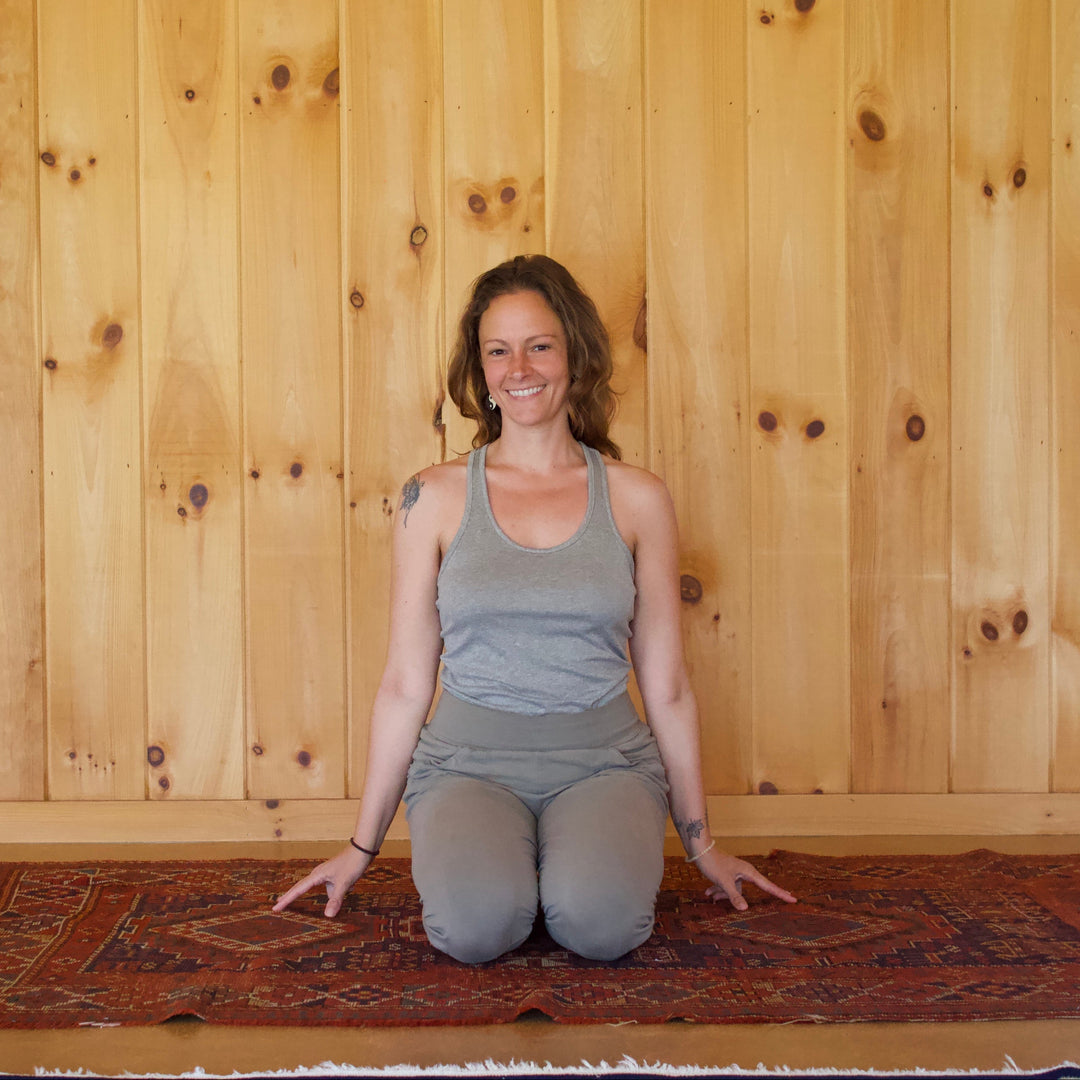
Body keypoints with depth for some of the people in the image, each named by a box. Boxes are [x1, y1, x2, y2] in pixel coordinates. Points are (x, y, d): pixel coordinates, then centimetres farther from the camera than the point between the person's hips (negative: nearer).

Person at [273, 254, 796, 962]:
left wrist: (702, 844, 12)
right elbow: (405, 683, 6)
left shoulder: (638, 499, 3)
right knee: (476, 924, -30)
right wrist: (363, 845, 10)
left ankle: (580, 857, 5)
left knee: (600, 922, -29)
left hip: (603, 763, 1)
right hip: (470, 764, 0)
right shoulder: (435, 498, 2)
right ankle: (483, 854, 4)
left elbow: (667, 685, 8)